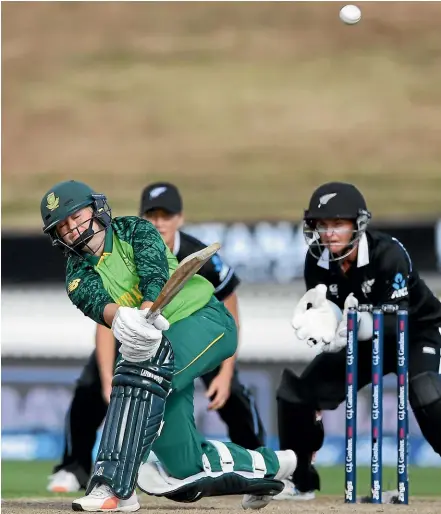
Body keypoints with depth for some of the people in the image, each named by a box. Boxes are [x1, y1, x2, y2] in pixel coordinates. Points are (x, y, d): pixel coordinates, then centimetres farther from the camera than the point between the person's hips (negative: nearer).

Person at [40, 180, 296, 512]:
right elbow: (96, 303, -20)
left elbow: (155, 274, -20)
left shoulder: (134, 231, -1)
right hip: (155, 343, 5)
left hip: (205, 318, -5)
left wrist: (146, 314, -42)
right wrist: (121, 318, -44)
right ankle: (266, 465, 25)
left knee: (141, 370, -34)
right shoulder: (79, 276, 4)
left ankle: (113, 487, -40)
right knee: (185, 464, -1)